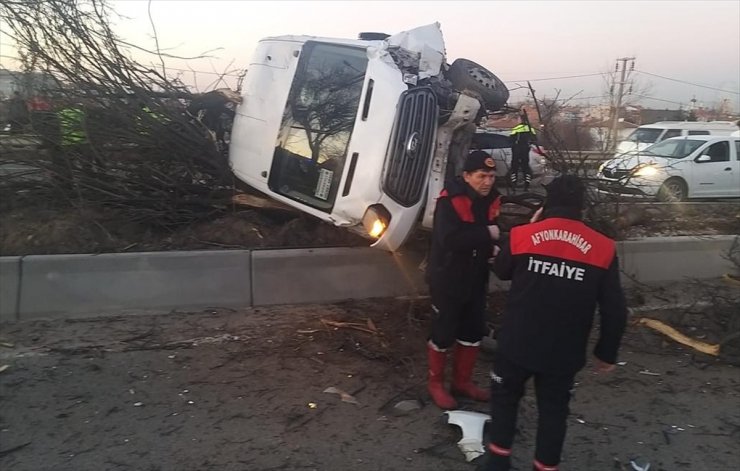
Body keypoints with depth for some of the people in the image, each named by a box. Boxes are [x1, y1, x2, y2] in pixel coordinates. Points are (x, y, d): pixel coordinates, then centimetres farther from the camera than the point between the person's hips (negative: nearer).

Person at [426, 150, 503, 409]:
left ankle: (462, 381, 35)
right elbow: (449, 239, -32)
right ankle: (436, 383, 25)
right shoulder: (449, 200, -20)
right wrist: (486, 235, -27)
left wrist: (494, 247, -8)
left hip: (476, 279, 7)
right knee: (443, 333, 5)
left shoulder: (490, 200, 2)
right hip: (448, 279, -7)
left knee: (473, 332, 16)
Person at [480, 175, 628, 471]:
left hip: (517, 343, 0)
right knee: (553, 409, 19)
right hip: (564, 352, 0)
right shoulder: (603, 248, -6)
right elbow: (615, 311, -4)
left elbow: (501, 271, 12)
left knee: (505, 396, 22)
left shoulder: (522, 235, -8)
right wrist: (606, 353, 10)